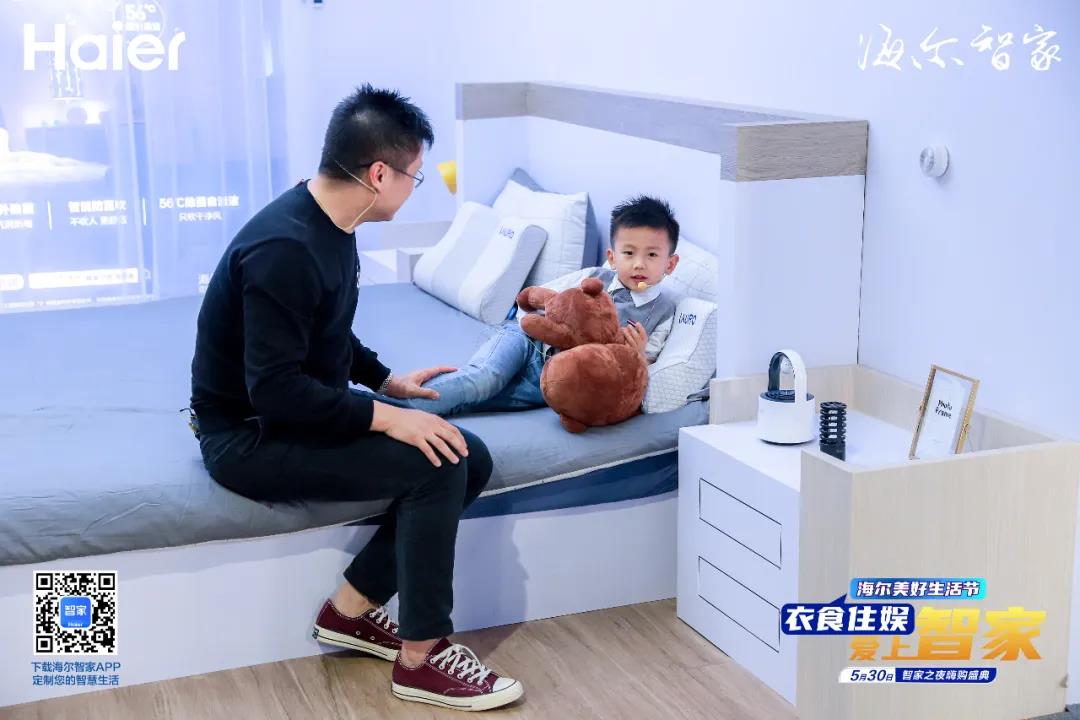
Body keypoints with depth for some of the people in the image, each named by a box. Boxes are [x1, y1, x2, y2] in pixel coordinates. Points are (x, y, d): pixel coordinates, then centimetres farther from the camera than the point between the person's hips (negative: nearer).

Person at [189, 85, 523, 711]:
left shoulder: (330, 225, 4)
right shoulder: (284, 248, -27)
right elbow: (273, 388, -29)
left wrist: (386, 380, 11)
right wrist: (385, 417, -26)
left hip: (300, 415, 10)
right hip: (251, 439, -10)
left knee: (471, 459, -3)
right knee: (436, 465, -23)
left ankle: (351, 609, 6)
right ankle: (422, 658, -9)